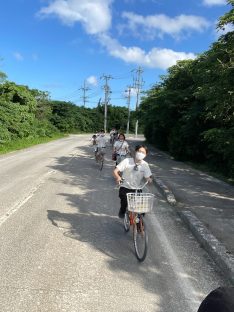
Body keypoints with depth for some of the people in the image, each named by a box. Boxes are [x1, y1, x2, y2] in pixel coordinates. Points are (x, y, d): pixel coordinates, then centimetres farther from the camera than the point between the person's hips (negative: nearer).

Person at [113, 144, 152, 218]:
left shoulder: (145, 165, -4)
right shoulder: (127, 161, -9)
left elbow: (148, 177, -8)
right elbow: (115, 171, -12)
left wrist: (149, 179, -31)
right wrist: (118, 177, -33)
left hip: (137, 189, 1)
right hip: (125, 188, -1)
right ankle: (122, 212, 8)